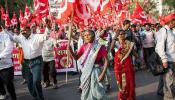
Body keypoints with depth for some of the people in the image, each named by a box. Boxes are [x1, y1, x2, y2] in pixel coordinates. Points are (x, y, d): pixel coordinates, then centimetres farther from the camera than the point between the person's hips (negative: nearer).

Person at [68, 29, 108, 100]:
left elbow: (105, 61, -10)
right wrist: (70, 50, -13)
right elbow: (76, 57, 4)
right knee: (86, 93, 15)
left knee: (98, 93, -1)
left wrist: (103, 74, -17)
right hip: (86, 72, 5)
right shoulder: (84, 46, 4)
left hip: (96, 72, -4)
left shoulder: (100, 47, -10)